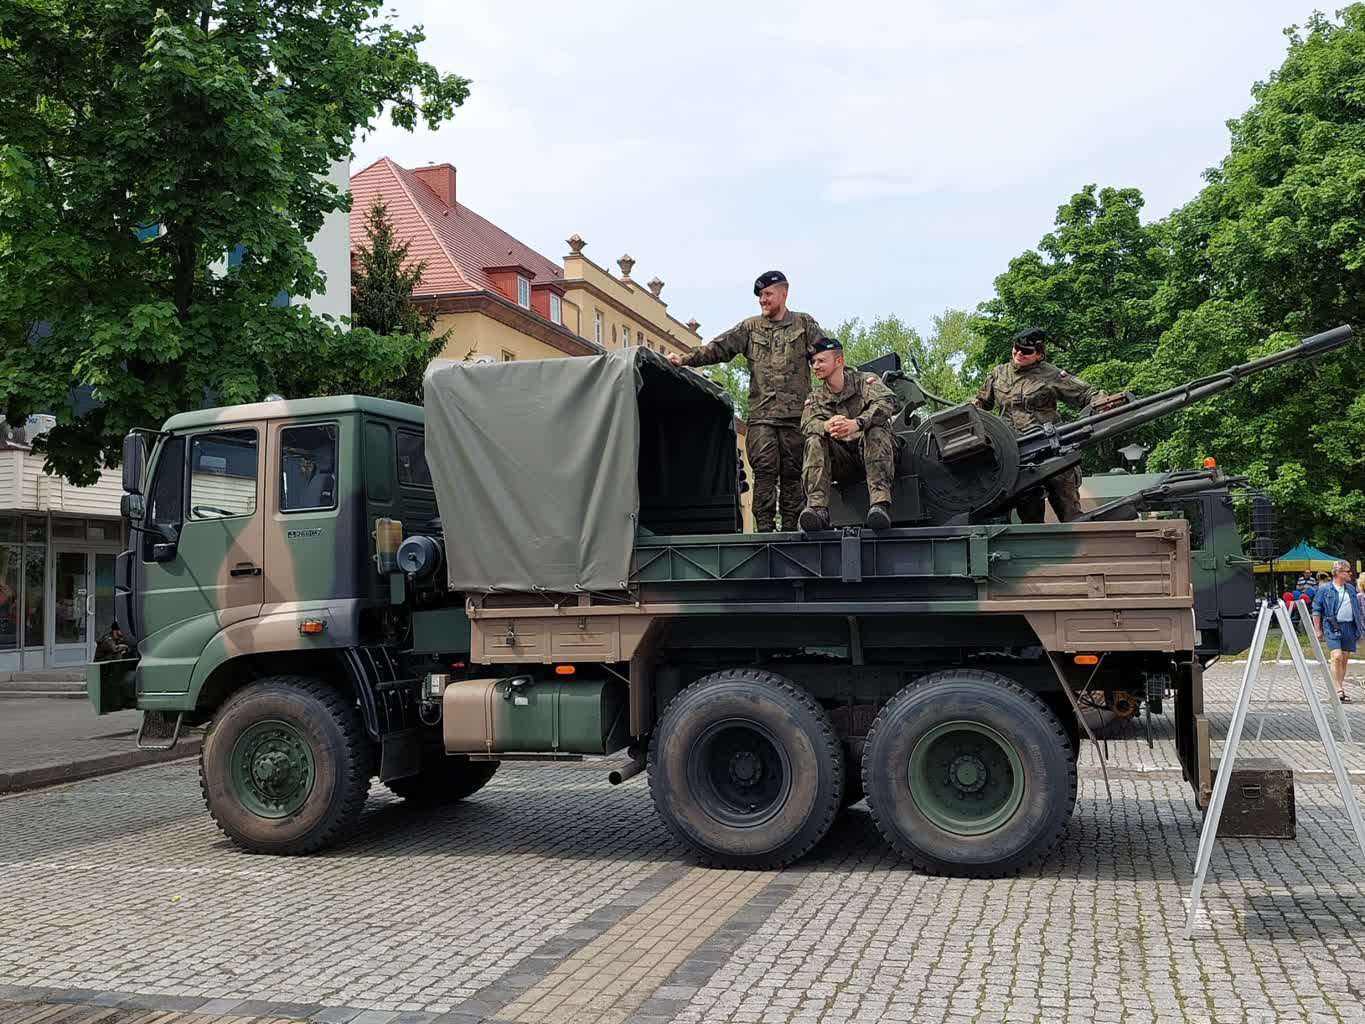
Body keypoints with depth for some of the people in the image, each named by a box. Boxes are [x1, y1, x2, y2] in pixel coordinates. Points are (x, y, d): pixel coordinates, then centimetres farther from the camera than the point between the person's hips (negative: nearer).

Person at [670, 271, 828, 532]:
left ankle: (790, 527, 7)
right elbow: (718, 348, 7)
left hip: (795, 413, -1)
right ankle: (765, 527, -7)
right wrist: (685, 359, -5)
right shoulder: (750, 328, 15)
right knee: (765, 471, -8)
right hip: (761, 414, 1)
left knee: (792, 472, 2)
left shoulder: (804, 324, 11)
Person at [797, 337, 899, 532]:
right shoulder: (816, 397, 12)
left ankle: (880, 504, -46)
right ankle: (817, 509, -39)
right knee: (814, 442, -22)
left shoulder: (865, 381, 0)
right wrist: (827, 426, -36)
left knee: (876, 431, -32)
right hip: (842, 461, 3)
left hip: (874, 454, -3)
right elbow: (807, 424, -10)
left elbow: (887, 402, -22)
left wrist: (857, 423, -42)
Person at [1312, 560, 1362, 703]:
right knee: (1337, 656, -16)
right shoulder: (1324, 590, -2)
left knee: (1344, 659, 8)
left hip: (1349, 627, 5)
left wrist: (1359, 628, 16)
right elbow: (1316, 611, 0)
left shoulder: (1351, 589, 14)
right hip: (1333, 627, -5)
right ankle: (1339, 690, -16)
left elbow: (1358, 609, 21)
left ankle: (1341, 686, 18)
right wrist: (1318, 630, -2)